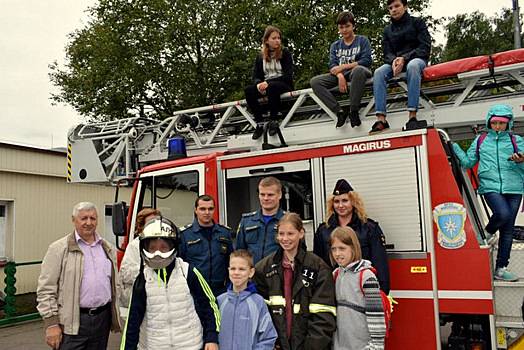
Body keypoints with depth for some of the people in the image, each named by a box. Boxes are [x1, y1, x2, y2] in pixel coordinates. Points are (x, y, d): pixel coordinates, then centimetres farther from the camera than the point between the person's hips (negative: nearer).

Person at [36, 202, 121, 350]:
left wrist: (117, 316, 12)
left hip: (103, 319, 5)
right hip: (72, 323, -4)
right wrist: (51, 324, -11)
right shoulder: (59, 249, -5)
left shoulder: (108, 249, 11)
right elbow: (46, 289, -7)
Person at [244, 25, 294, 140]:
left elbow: (288, 75, -9)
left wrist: (268, 83, -22)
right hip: (266, 85, 4)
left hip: (284, 84, -4)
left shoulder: (285, 53, 1)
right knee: (248, 90, -24)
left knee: (271, 87, -39)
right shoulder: (260, 57, 12)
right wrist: (259, 84, -18)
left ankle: (274, 121, -28)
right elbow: (256, 76, 9)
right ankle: (259, 123, -23)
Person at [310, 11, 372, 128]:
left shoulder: (362, 40, 10)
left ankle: (354, 111, -32)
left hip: (358, 71, -4)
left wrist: (343, 67, -10)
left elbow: (367, 61, -5)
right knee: (315, 81, -19)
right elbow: (332, 66, 4)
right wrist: (340, 76, -20)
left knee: (358, 70, -42)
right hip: (340, 74, 4)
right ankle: (339, 112, -24)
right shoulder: (335, 45, 19)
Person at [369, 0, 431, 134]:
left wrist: (404, 58, -19)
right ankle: (381, 119, -40)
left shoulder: (417, 22, 8)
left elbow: (425, 47, -3)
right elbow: (387, 53, 9)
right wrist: (394, 60, -17)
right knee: (379, 73, -29)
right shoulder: (387, 30, 18)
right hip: (395, 61, 3)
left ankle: (412, 116, -47)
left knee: (412, 66, -40)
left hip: (417, 59, -3)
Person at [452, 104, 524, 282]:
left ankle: (501, 268, 12)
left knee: (508, 228, 3)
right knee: (503, 214, -29)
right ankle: (486, 234, 5)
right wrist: (454, 146, 6)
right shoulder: (480, 140, 12)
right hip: (490, 187, -2)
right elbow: (467, 162, 15)